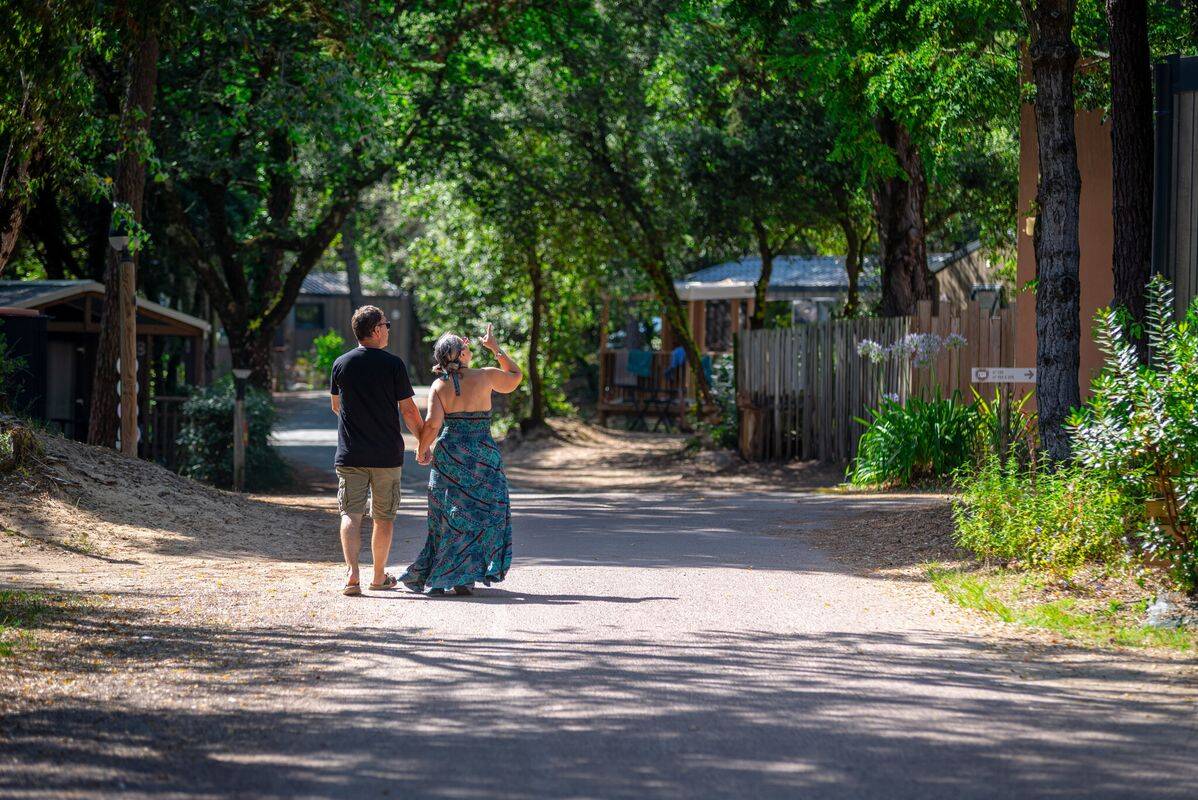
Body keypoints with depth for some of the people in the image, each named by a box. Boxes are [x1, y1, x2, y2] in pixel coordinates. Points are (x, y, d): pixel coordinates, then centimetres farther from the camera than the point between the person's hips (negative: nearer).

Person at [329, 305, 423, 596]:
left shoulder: (341, 364, 1)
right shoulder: (394, 364, -7)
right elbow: (409, 411, -5)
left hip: (350, 454, 1)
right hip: (387, 455, -1)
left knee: (351, 514, -1)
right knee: (383, 517, 12)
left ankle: (352, 575, -19)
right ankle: (379, 576, 23)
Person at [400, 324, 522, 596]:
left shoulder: (439, 385, -2)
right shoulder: (485, 377, -3)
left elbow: (432, 423, -11)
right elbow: (515, 376, 16)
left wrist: (422, 450, 5)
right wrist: (495, 348, 22)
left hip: (448, 453, 2)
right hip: (482, 456, -2)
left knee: (447, 518, 10)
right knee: (482, 514, 8)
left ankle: (433, 578, 10)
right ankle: (464, 578, 3)